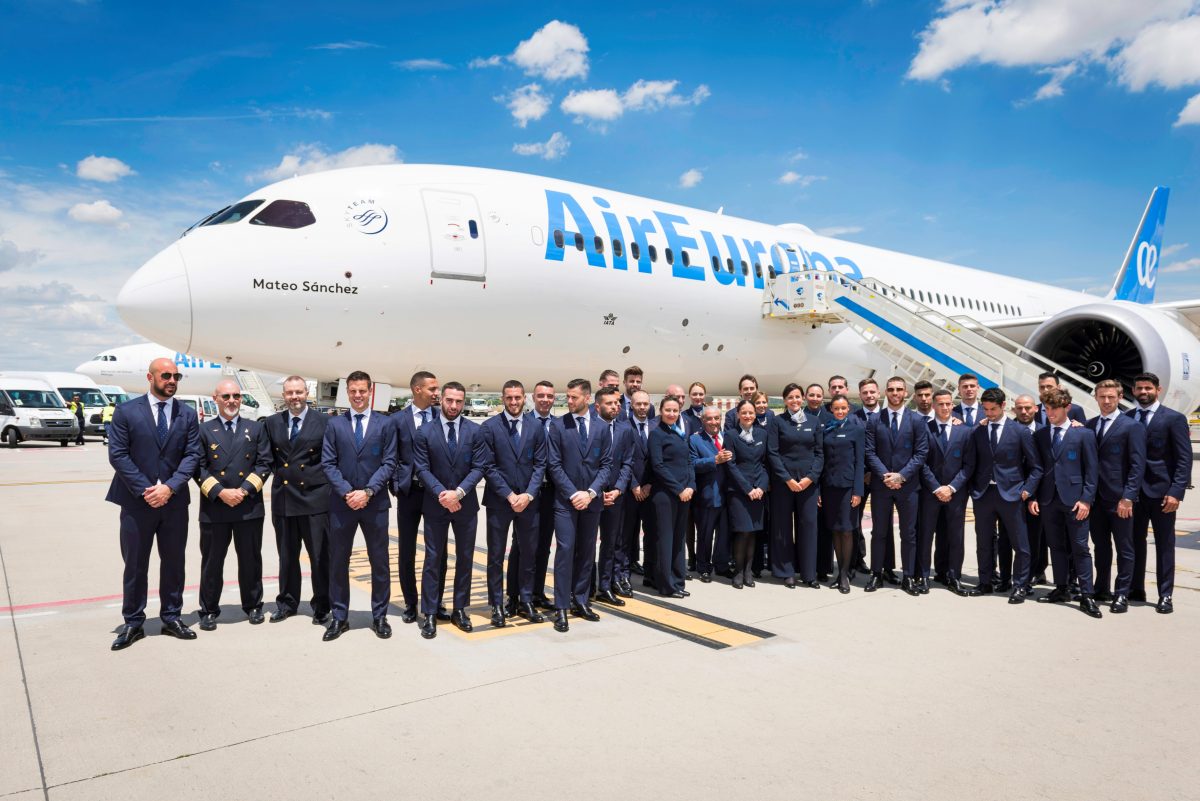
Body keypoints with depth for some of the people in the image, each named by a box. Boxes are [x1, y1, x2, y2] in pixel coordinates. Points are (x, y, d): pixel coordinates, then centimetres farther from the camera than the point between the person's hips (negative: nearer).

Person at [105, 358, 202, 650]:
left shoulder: (187, 415, 5)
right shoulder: (126, 412, -2)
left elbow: (192, 455, 0)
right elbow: (118, 454, -7)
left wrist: (169, 487, -13)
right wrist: (145, 490, -13)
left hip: (174, 501, 2)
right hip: (137, 501, -2)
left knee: (174, 562, 10)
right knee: (135, 565, 6)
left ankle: (171, 618, 21)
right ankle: (133, 623, 17)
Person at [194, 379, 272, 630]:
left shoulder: (256, 428, 8)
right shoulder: (204, 430, 5)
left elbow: (264, 463, 2)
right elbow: (199, 468, 0)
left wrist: (245, 489, -10)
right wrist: (220, 492, -13)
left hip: (249, 506, 1)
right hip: (213, 507, -1)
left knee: (250, 559, 9)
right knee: (212, 561, 7)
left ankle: (253, 605, 23)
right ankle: (209, 610, 20)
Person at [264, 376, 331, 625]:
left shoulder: (323, 422, -2)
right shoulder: (273, 423, 9)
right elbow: (269, 457, 16)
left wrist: (325, 483, -6)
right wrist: (277, 473, 3)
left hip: (315, 497, -3)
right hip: (283, 497, 3)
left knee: (320, 556, 2)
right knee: (286, 556, 14)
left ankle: (321, 607, 14)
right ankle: (287, 602, 28)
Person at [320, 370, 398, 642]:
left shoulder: (385, 423, 2)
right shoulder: (334, 424, 6)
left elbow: (389, 463, -3)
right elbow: (328, 464, 0)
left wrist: (367, 491, -14)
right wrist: (347, 492, -13)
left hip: (375, 502, -1)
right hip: (341, 503, 1)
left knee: (380, 562, 6)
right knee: (338, 562, 7)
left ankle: (379, 616, 18)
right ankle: (339, 617, 19)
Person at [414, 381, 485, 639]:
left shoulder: (474, 430, 0)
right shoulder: (425, 432, -3)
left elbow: (478, 467, -4)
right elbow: (422, 468, -6)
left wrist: (459, 492, -17)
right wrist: (441, 493, -19)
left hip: (466, 503, 2)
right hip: (435, 504, -1)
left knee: (465, 558, 9)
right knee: (433, 559, 3)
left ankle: (460, 609, 21)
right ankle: (429, 613, 10)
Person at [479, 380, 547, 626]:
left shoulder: (536, 427, 4)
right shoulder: (489, 427, -3)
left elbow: (540, 464, 2)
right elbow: (488, 467, -7)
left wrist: (528, 494, -10)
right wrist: (509, 495, -13)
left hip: (528, 500, 3)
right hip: (499, 500, -2)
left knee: (528, 553, 9)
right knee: (496, 555, 4)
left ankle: (525, 601, 21)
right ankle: (497, 605, 14)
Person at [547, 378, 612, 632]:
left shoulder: (601, 426, 4)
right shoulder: (558, 425, -3)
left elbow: (606, 463, 3)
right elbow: (555, 465, -5)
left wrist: (591, 492, -9)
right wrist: (573, 493, -12)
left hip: (592, 499, 3)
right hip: (565, 499, -3)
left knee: (587, 551, 9)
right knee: (565, 550, -6)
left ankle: (581, 601, 20)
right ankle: (561, 607, 1)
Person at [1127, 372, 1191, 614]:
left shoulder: (1174, 419, -3)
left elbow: (1184, 458, -7)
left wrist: (1176, 492, -15)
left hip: (1161, 491, -3)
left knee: (1164, 545, 5)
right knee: (1134, 542, 9)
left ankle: (1165, 596, 12)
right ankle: (1135, 590, 19)